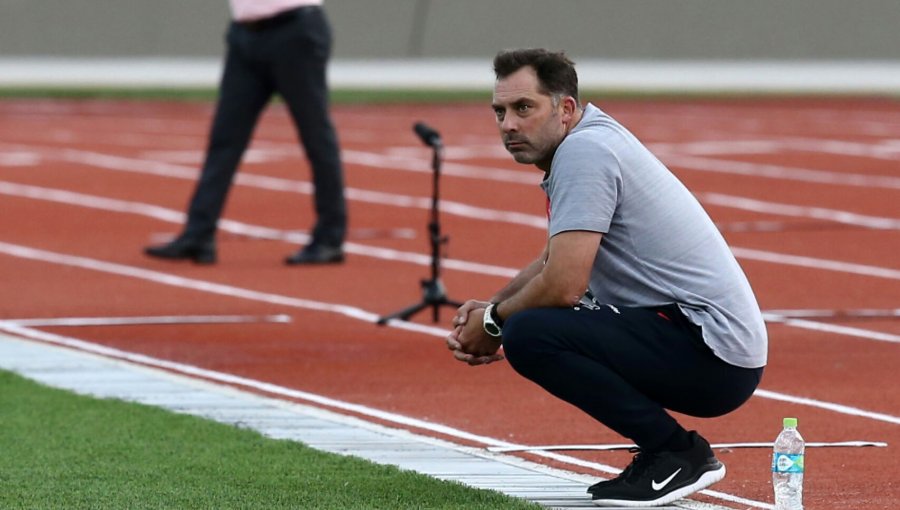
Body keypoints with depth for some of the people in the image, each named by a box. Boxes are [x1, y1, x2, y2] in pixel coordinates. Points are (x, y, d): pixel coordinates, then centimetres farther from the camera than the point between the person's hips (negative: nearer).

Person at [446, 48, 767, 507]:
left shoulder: (584, 151, -15)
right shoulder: (590, 141, 16)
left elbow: (564, 284, -22)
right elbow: (554, 260, 30)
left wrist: (494, 323, -4)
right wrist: (489, 306, 14)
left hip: (713, 354, -11)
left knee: (529, 336, -23)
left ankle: (677, 453, -12)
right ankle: (665, 454, 15)